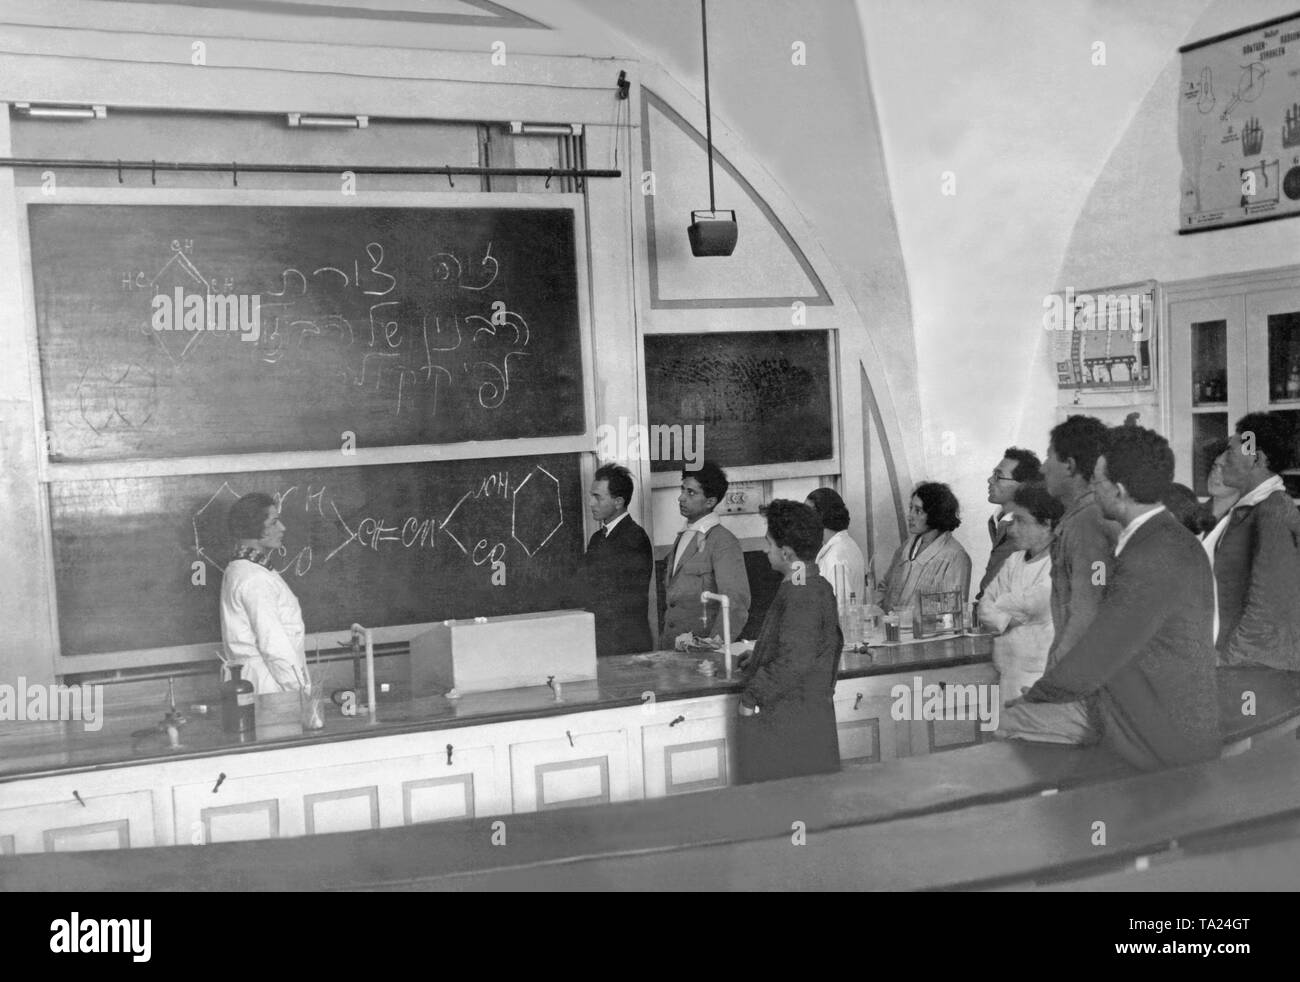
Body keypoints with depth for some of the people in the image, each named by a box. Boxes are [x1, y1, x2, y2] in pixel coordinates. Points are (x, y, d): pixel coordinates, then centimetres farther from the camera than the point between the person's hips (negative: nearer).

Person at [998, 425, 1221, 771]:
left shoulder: (1151, 561, -26)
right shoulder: (1169, 538, 8)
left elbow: (1085, 671, -21)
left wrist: (1036, 693, -2)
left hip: (1163, 733, -9)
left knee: (1007, 721, -6)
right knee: (1007, 720, 7)